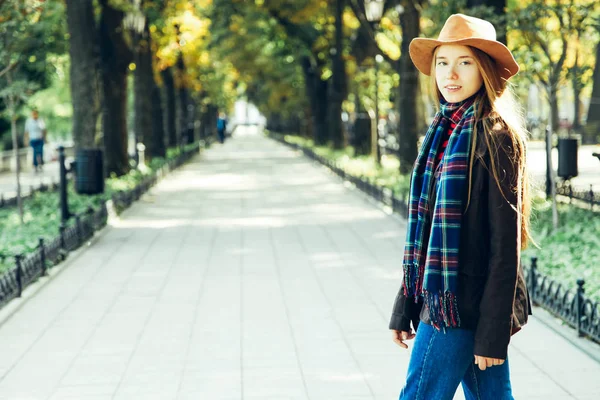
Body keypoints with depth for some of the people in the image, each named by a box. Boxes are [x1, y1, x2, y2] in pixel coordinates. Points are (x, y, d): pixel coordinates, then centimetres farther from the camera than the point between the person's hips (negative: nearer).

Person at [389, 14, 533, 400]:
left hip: (466, 305, -8)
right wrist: (405, 307, 14)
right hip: (438, 296, 8)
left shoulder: (494, 135, -12)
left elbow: (506, 242, -14)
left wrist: (493, 333, -17)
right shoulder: (443, 130, 12)